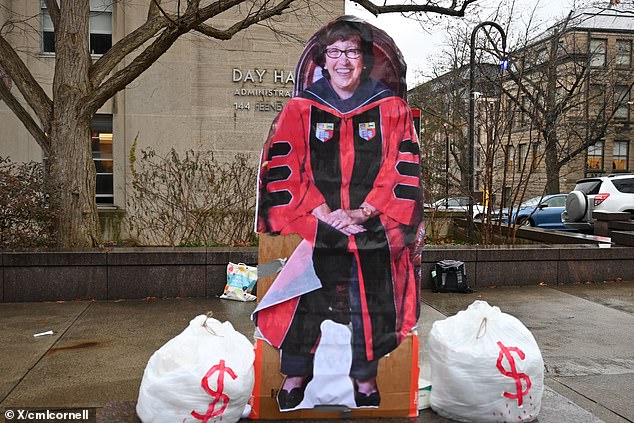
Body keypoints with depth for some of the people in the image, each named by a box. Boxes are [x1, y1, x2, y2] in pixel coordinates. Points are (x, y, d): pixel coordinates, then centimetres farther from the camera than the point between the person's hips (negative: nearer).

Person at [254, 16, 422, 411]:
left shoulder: (391, 109, 4)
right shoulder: (300, 109, 2)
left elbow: (404, 170, -1)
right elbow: (282, 170, -3)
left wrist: (365, 211, -12)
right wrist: (324, 213, -13)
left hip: (372, 228, 1)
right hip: (311, 227, 0)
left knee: (369, 303, 9)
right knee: (305, 302, 7)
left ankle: (365, 379, 31)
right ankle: (295, 375, 30)